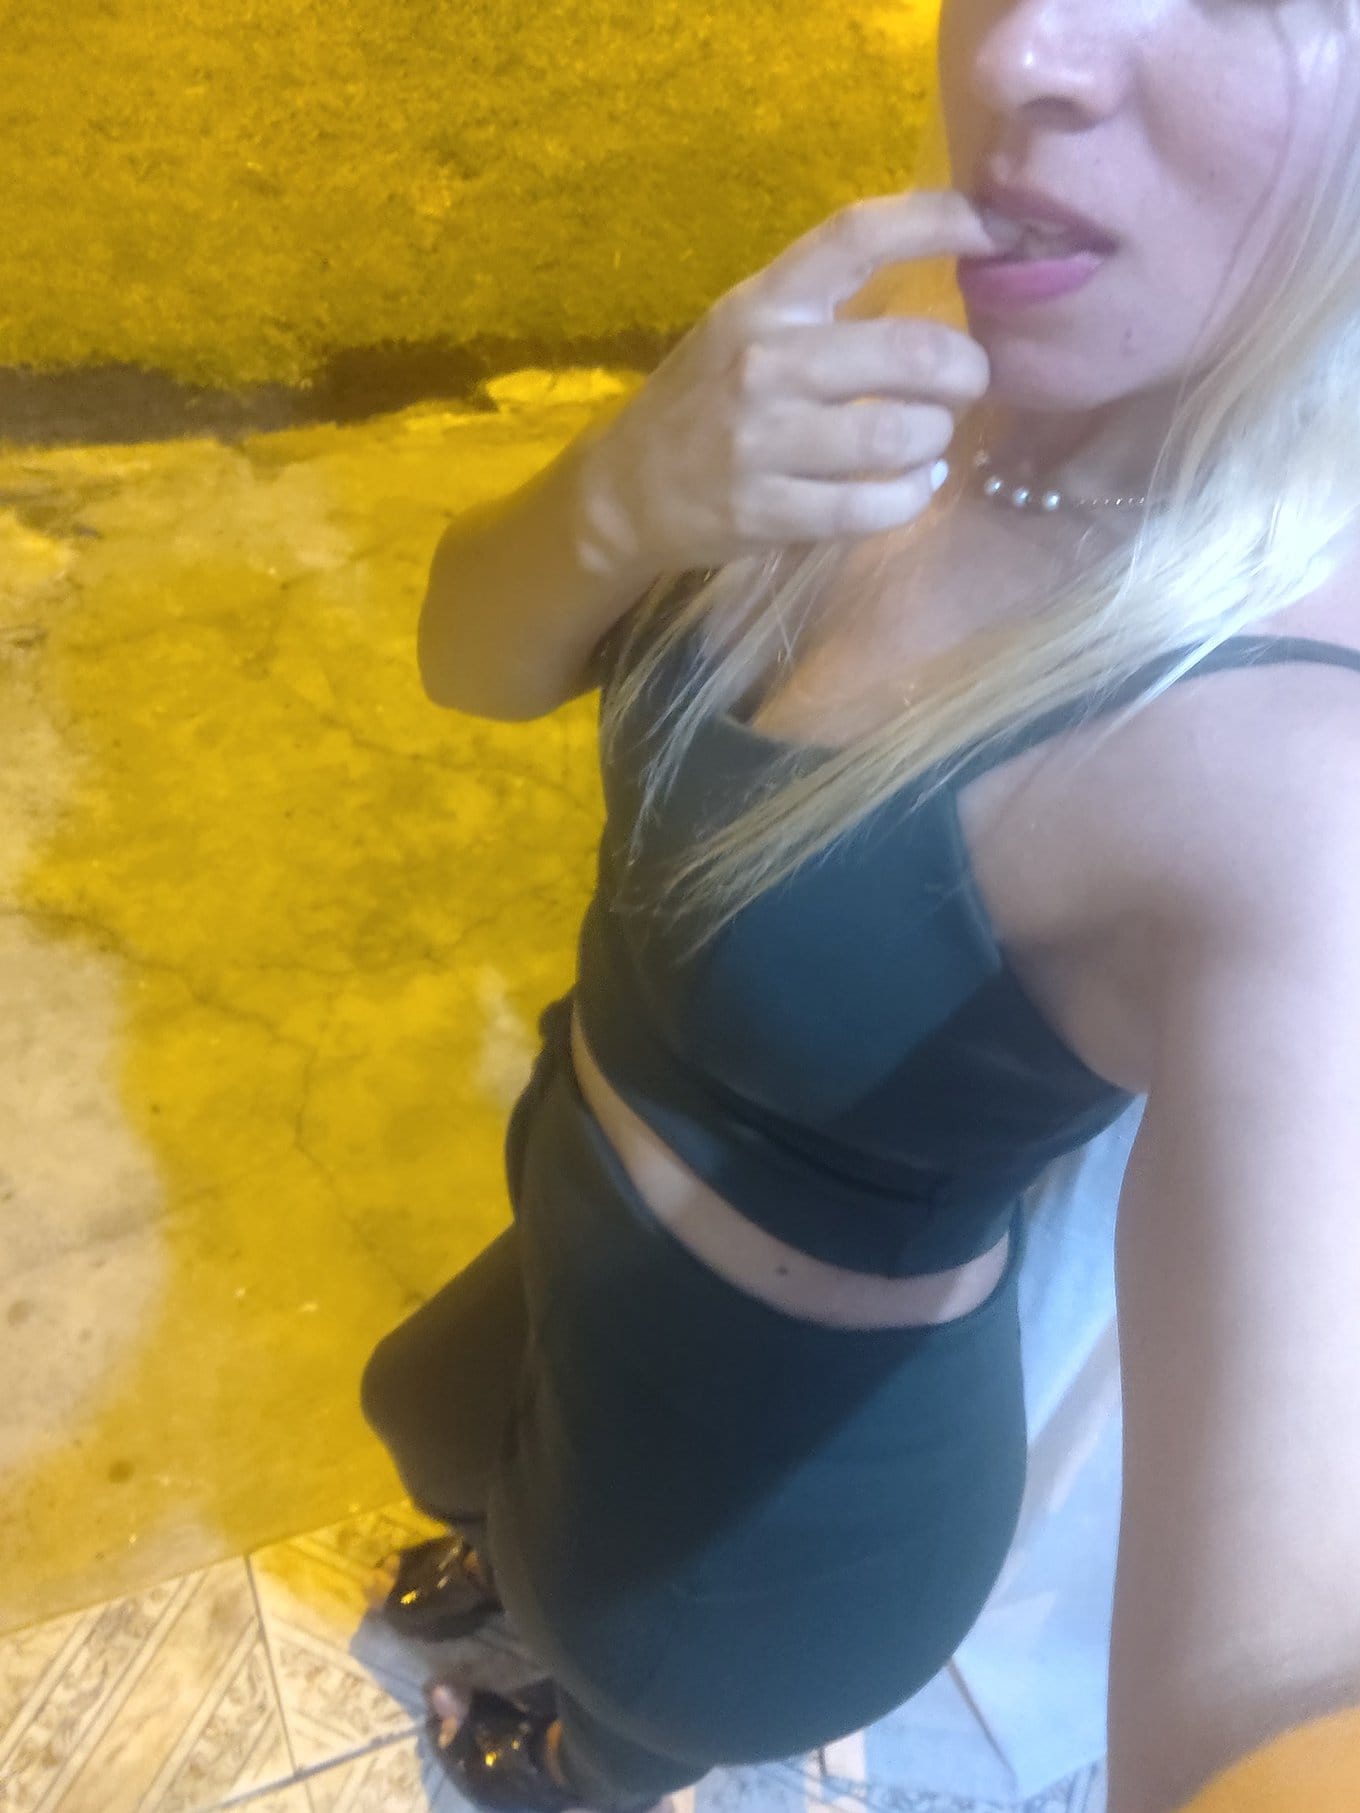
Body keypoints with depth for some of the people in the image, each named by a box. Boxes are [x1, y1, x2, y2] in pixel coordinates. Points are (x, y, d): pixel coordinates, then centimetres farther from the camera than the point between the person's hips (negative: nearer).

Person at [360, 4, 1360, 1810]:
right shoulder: (917, 388, -17)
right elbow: (475, 659, -17)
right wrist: (627, 491, -37)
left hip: (785, 1471, -5)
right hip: (585, 1235, 6)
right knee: (427, 1423, 38)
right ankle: (521, 1554, 76)